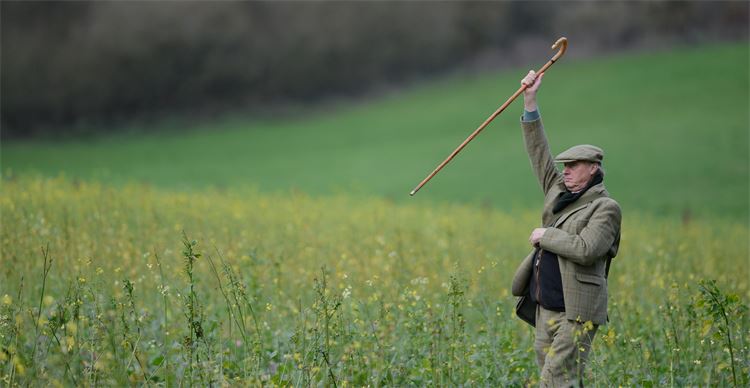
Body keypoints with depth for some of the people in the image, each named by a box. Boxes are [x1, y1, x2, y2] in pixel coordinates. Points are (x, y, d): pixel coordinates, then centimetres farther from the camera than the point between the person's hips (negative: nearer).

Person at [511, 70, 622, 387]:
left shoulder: (605, 208, -8)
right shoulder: (559, 192, 14)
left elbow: (585, 250, -22)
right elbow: (540, 154, 14)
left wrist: (545, 236, -10)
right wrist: (530, 101, 9)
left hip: (575, 312, -8)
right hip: (545, 307, 8)